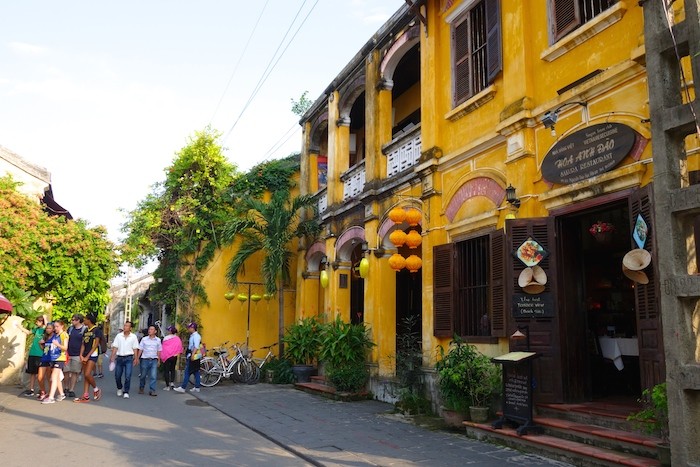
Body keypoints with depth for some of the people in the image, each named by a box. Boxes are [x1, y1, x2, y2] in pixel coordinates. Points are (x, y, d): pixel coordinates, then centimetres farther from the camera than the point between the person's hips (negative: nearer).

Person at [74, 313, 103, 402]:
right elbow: (83, 344, 11)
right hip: (85, 355, 8)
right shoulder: (85, 331, 15)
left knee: (87, 374, -15)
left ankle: (96, 389, 6)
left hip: (93, 354, -8)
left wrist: (87, 356, -15)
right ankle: (85, 396, 7)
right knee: (85, 376, 5)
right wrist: (81, 355, -4)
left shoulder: (97, 330, -8)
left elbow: (95, 345, -12)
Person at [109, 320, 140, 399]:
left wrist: (136, 358, -3)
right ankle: (119, 388, 33)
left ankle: (126, 392, 2)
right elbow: (115, 347, 5)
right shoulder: (119, 336, 5)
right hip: (119, 357, 2)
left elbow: (135, 348, 3)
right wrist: (112, 357, -3)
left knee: (128, 376, -9)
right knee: (117, 375, 7)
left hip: (129, 358, -2)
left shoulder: (133, 337, 2)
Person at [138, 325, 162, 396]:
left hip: (154, 360, 0)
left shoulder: (158, 340, 5)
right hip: (145, 359, 0)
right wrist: (137, 358, 0)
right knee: (143, 375, 11)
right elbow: (140, 349, 5)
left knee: (153, 376, -9)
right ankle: (141, 388, 31)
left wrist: (159, 360, 11)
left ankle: (152, 390, -6)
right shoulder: (144, 339, 3)